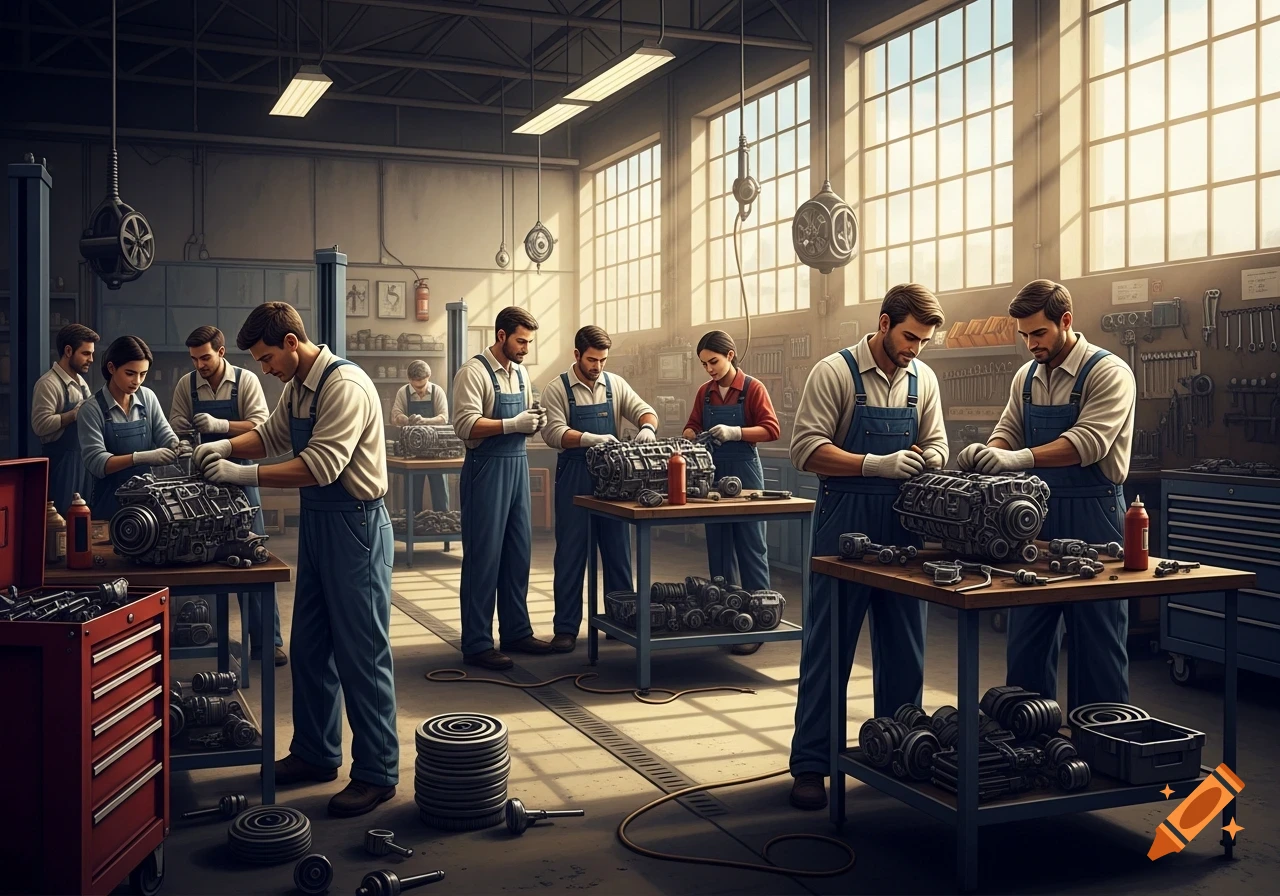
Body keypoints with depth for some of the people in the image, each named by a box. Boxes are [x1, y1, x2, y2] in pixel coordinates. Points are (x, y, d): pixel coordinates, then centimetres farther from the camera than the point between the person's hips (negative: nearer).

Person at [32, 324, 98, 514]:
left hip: (83, 457, 8)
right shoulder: (48, 383, -12)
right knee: (64, 515, -6)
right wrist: (75, 414, -20)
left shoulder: (81, 383, 15)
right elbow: (40, 425, -21)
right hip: (62, 461, -8)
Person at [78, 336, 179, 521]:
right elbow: (96, 462, -17)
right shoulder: (92, 409, -10)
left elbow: (166, 437, 4)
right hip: (111, 500, -3)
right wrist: (141, 457, -31)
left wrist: (179, 446, -20)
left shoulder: (148, 398, 2)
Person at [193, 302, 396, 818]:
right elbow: (272, 435, 22)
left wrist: (242, 474, -23)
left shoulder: (345, 385, -19)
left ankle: (377, 773, 7)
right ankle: (316, 754, 31)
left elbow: (321, 465, -26)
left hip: (354, 525, -10)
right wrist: (225, 447, 3)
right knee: (309, 647, 16)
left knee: (362, 654, -3)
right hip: (316, 523, 10)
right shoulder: (297, 387, 10)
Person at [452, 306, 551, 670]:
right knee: (483, 557, -2)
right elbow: (465, 425, -20)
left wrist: (535, 422, 0)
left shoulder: (520, 374, 14)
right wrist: (513, 424, -22)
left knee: (518, 554, 13)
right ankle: (476, 644, 6)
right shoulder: (474, 372, -10)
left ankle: (516, 631, 24)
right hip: (486, 470, -8)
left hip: (518, 467, 8)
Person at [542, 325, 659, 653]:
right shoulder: (557, 388, -4)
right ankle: (566, 628, 9)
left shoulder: (615, 384, 7)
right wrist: (592, 438, -30)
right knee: (571, 554, 2)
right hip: (574, 478, -4)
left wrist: (648, 427, -20)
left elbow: (644, 410, 5)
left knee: (618, 552, 9)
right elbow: (553, 432, -15)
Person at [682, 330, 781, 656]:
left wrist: (735, 432, -21)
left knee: (751, 547, -3)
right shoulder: (705, 392, 9)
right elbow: (693, 426, 16)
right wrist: (691, 436, -7)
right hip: (712, 473, 5)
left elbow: (772, 430, -10)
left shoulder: (752, 388, -6)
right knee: (718, 545, 9)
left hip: (744, 472, -5)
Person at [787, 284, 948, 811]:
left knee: (903, 647, 12)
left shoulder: (923, 379, 9)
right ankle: (810, 763, 9)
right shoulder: (835, 372, -9)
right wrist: (878, 464, -24)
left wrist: (927, 461, -11)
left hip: (903, 527, 6)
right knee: (829, 646, 1)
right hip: (845, 524, -5)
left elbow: (935, 445, 14)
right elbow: (806, 450, -14)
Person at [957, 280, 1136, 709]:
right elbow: (1009, 431, 9)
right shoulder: (1026, 376, 11)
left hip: (1091, 516, -7)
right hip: (1037, 514, 7)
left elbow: (1090, 441, -23)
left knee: (1097, 642, 2)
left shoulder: (1107, 372, -11)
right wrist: (987, 451, -15)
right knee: (1025, 638, 12)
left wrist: (1019, 458, -34)